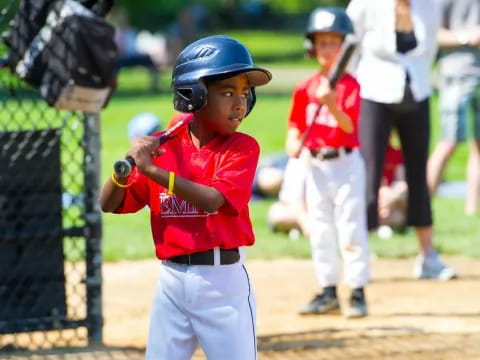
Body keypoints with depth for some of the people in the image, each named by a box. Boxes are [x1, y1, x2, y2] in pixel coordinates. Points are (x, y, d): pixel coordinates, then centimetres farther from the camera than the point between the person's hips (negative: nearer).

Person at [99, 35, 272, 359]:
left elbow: (212, 201, -21)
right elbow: (109, 204, 3)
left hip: (223, 280, -3)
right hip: (172, 281, 3)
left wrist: (152, 169, -27)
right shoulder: (162, 147, 4)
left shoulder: (243, 147, -5)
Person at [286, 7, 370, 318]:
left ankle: (358, 293, -1)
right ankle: (328, 292, 19)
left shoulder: (349, 85, -7)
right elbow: (295, 124, 12)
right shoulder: (305, 88, 6)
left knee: (351, 229, -5)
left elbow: (349, 126, -18)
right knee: (320, 232, 10)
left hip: (346, 163, -5)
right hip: (316, 165, 5)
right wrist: (293, 143, -8)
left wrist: (331, 105, -35)